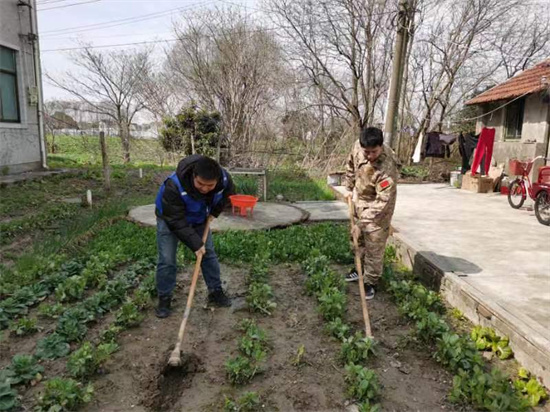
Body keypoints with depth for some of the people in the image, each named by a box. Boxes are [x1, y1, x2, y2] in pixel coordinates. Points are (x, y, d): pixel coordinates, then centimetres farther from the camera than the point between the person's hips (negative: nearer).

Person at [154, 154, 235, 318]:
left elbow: (228, 193, -2)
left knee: (209, 254, 7)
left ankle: (215, 292, 22)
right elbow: (176, 221, -35)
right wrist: (195, 243, -32)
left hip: (199, 218, 4)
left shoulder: (224, 178, -30)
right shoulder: (174, 185, -43)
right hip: (170, 219, -4)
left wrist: (214, 212, -8)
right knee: (167, 259, -6)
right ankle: (164, 298, 13)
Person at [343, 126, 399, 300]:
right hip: (358, 199, 7)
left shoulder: (387, 167, -36)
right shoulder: (358, 146, -18)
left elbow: (382, 201, -35)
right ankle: (360, 268, 40)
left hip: (378, 207, -6)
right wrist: (349, 189, 6)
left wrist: (361, 223, -35)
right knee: (357, 238, 20)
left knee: (374, 246, -2)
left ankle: (370, 281, 13)